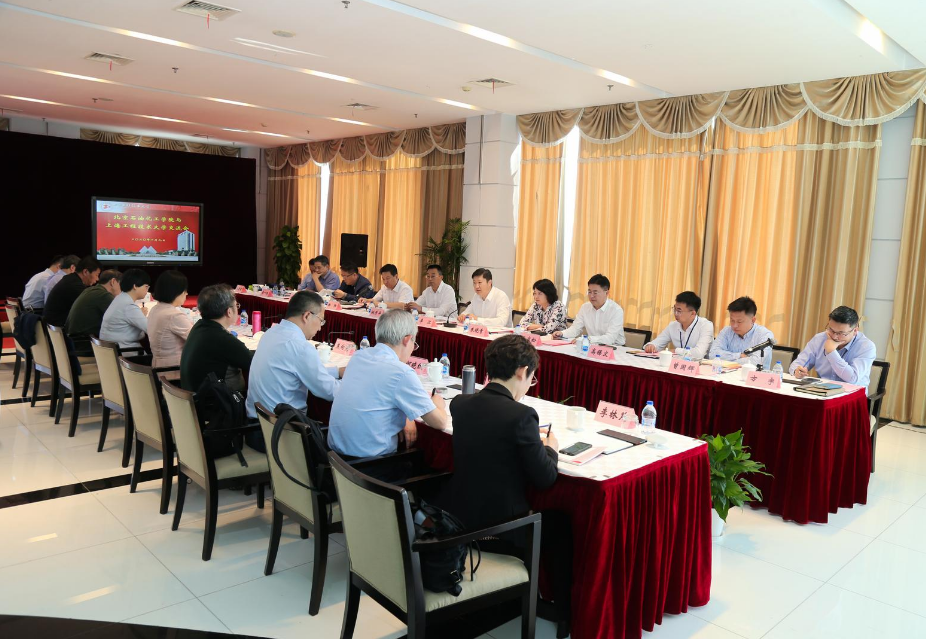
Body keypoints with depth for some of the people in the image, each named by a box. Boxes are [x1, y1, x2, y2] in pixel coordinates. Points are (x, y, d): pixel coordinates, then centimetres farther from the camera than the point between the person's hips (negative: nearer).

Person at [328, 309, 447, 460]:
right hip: (370, 461, -7)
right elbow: (440, 423, -11)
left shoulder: (358, 356, 2)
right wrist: (438, 403, 10)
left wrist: (405, 418, 7)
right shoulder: (402, 373, -18)